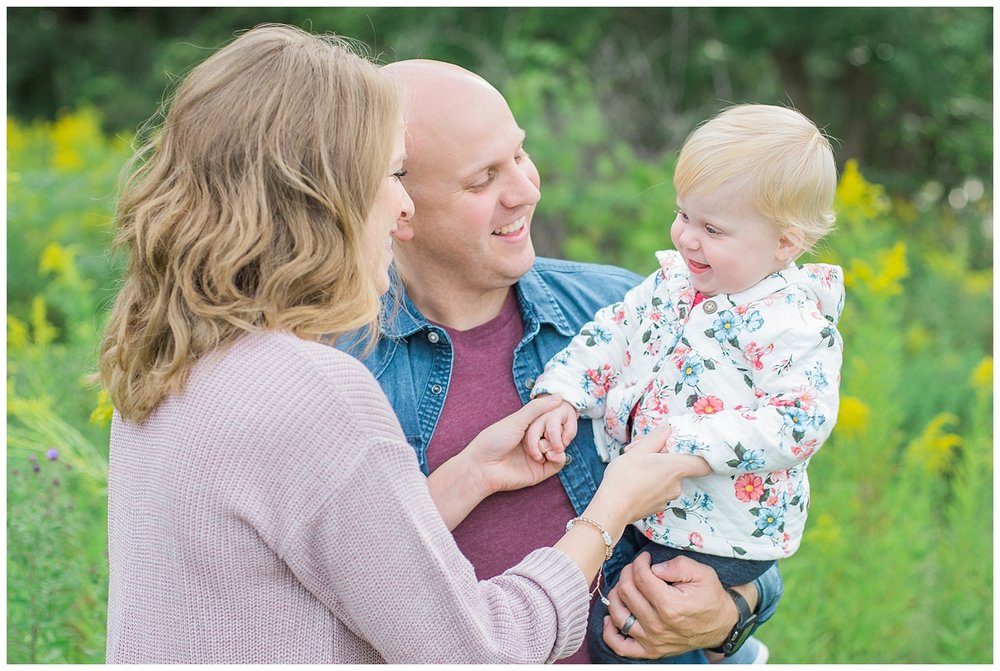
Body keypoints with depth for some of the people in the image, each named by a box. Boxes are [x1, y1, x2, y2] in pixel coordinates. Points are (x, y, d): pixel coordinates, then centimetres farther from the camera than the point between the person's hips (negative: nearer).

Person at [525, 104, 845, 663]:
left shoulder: (793, 323, -18)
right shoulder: (674, 282, 4)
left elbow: (802, 419, -26)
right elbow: (611, 334, 6)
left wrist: (693, 443, -33)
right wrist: (560, 396, -10)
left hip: (721, 535, -7)